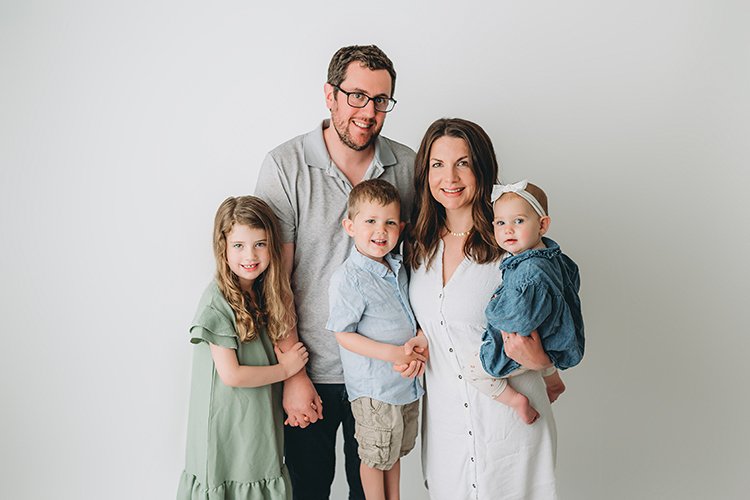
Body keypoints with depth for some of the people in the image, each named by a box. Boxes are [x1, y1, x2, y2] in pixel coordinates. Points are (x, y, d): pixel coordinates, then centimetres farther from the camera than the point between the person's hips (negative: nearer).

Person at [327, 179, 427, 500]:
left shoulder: (398, 269, 5)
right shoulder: (348, 278, -18)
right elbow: (343, 335, -17)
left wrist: (422, 337, -3)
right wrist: (392, 353, -24)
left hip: (408, 382, 7)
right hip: (374, 389, -7)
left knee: (396, 451, 23)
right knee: (375, 456, 10)